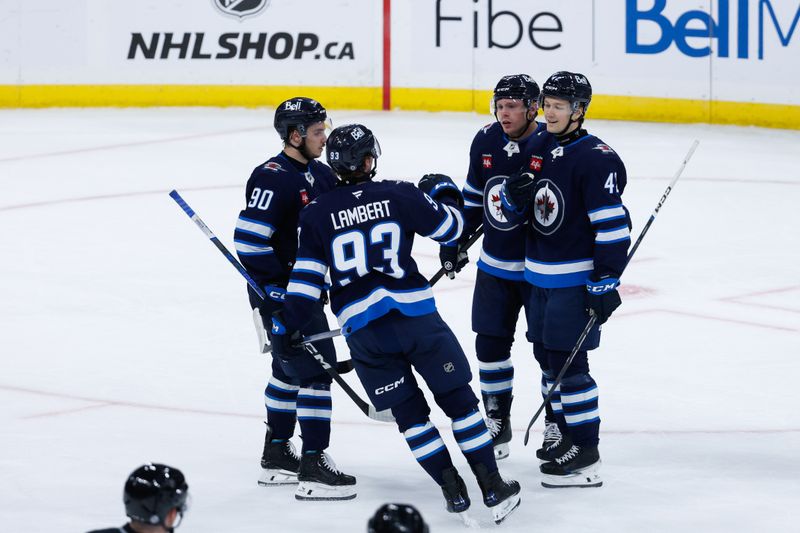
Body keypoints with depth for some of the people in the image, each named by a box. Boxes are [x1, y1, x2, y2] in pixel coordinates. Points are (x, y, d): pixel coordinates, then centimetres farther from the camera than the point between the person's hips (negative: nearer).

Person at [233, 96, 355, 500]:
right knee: (315, 371, -11)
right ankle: (313, 469, -8)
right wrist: (279, 288, -23)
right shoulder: (273, 178, -20)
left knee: (290, 371, 19)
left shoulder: (320, 175, 9)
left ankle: (276, 457, 32)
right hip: (278, 295, -10)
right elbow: (248, 239, -25)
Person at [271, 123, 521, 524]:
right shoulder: (401, 195, -1)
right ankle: (493, 488, 5)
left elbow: (305, 278, 2)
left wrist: (285, 325, 10)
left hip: (363, 332, 2)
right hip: (416, 317, -1)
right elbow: (450, 228, 11)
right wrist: (444, 192, 30)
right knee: (458, 399, 8)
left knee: (409, 412, 14)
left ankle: (453, 490, 9)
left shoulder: (316, 215, 3)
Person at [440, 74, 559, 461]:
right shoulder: (486, 142, 0)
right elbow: (473, 196, 13)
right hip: (495, 265, 5)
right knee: (490, 342, 8)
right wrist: (453, 240, 13)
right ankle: (497, 422, 21)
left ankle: (557, 424, 17)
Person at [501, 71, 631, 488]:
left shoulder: (595, 159, -16)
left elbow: (613, 226, -19)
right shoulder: (541, 151, 10)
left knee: (568, 361, -9)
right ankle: (569, 436, 28)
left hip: (577, 280, -9)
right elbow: (515, 213, 16)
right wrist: (514, 196, -8)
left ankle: (586, 454, -3)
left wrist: (605, 283, -21)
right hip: (540, 277, 9)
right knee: (547, 355, 15)